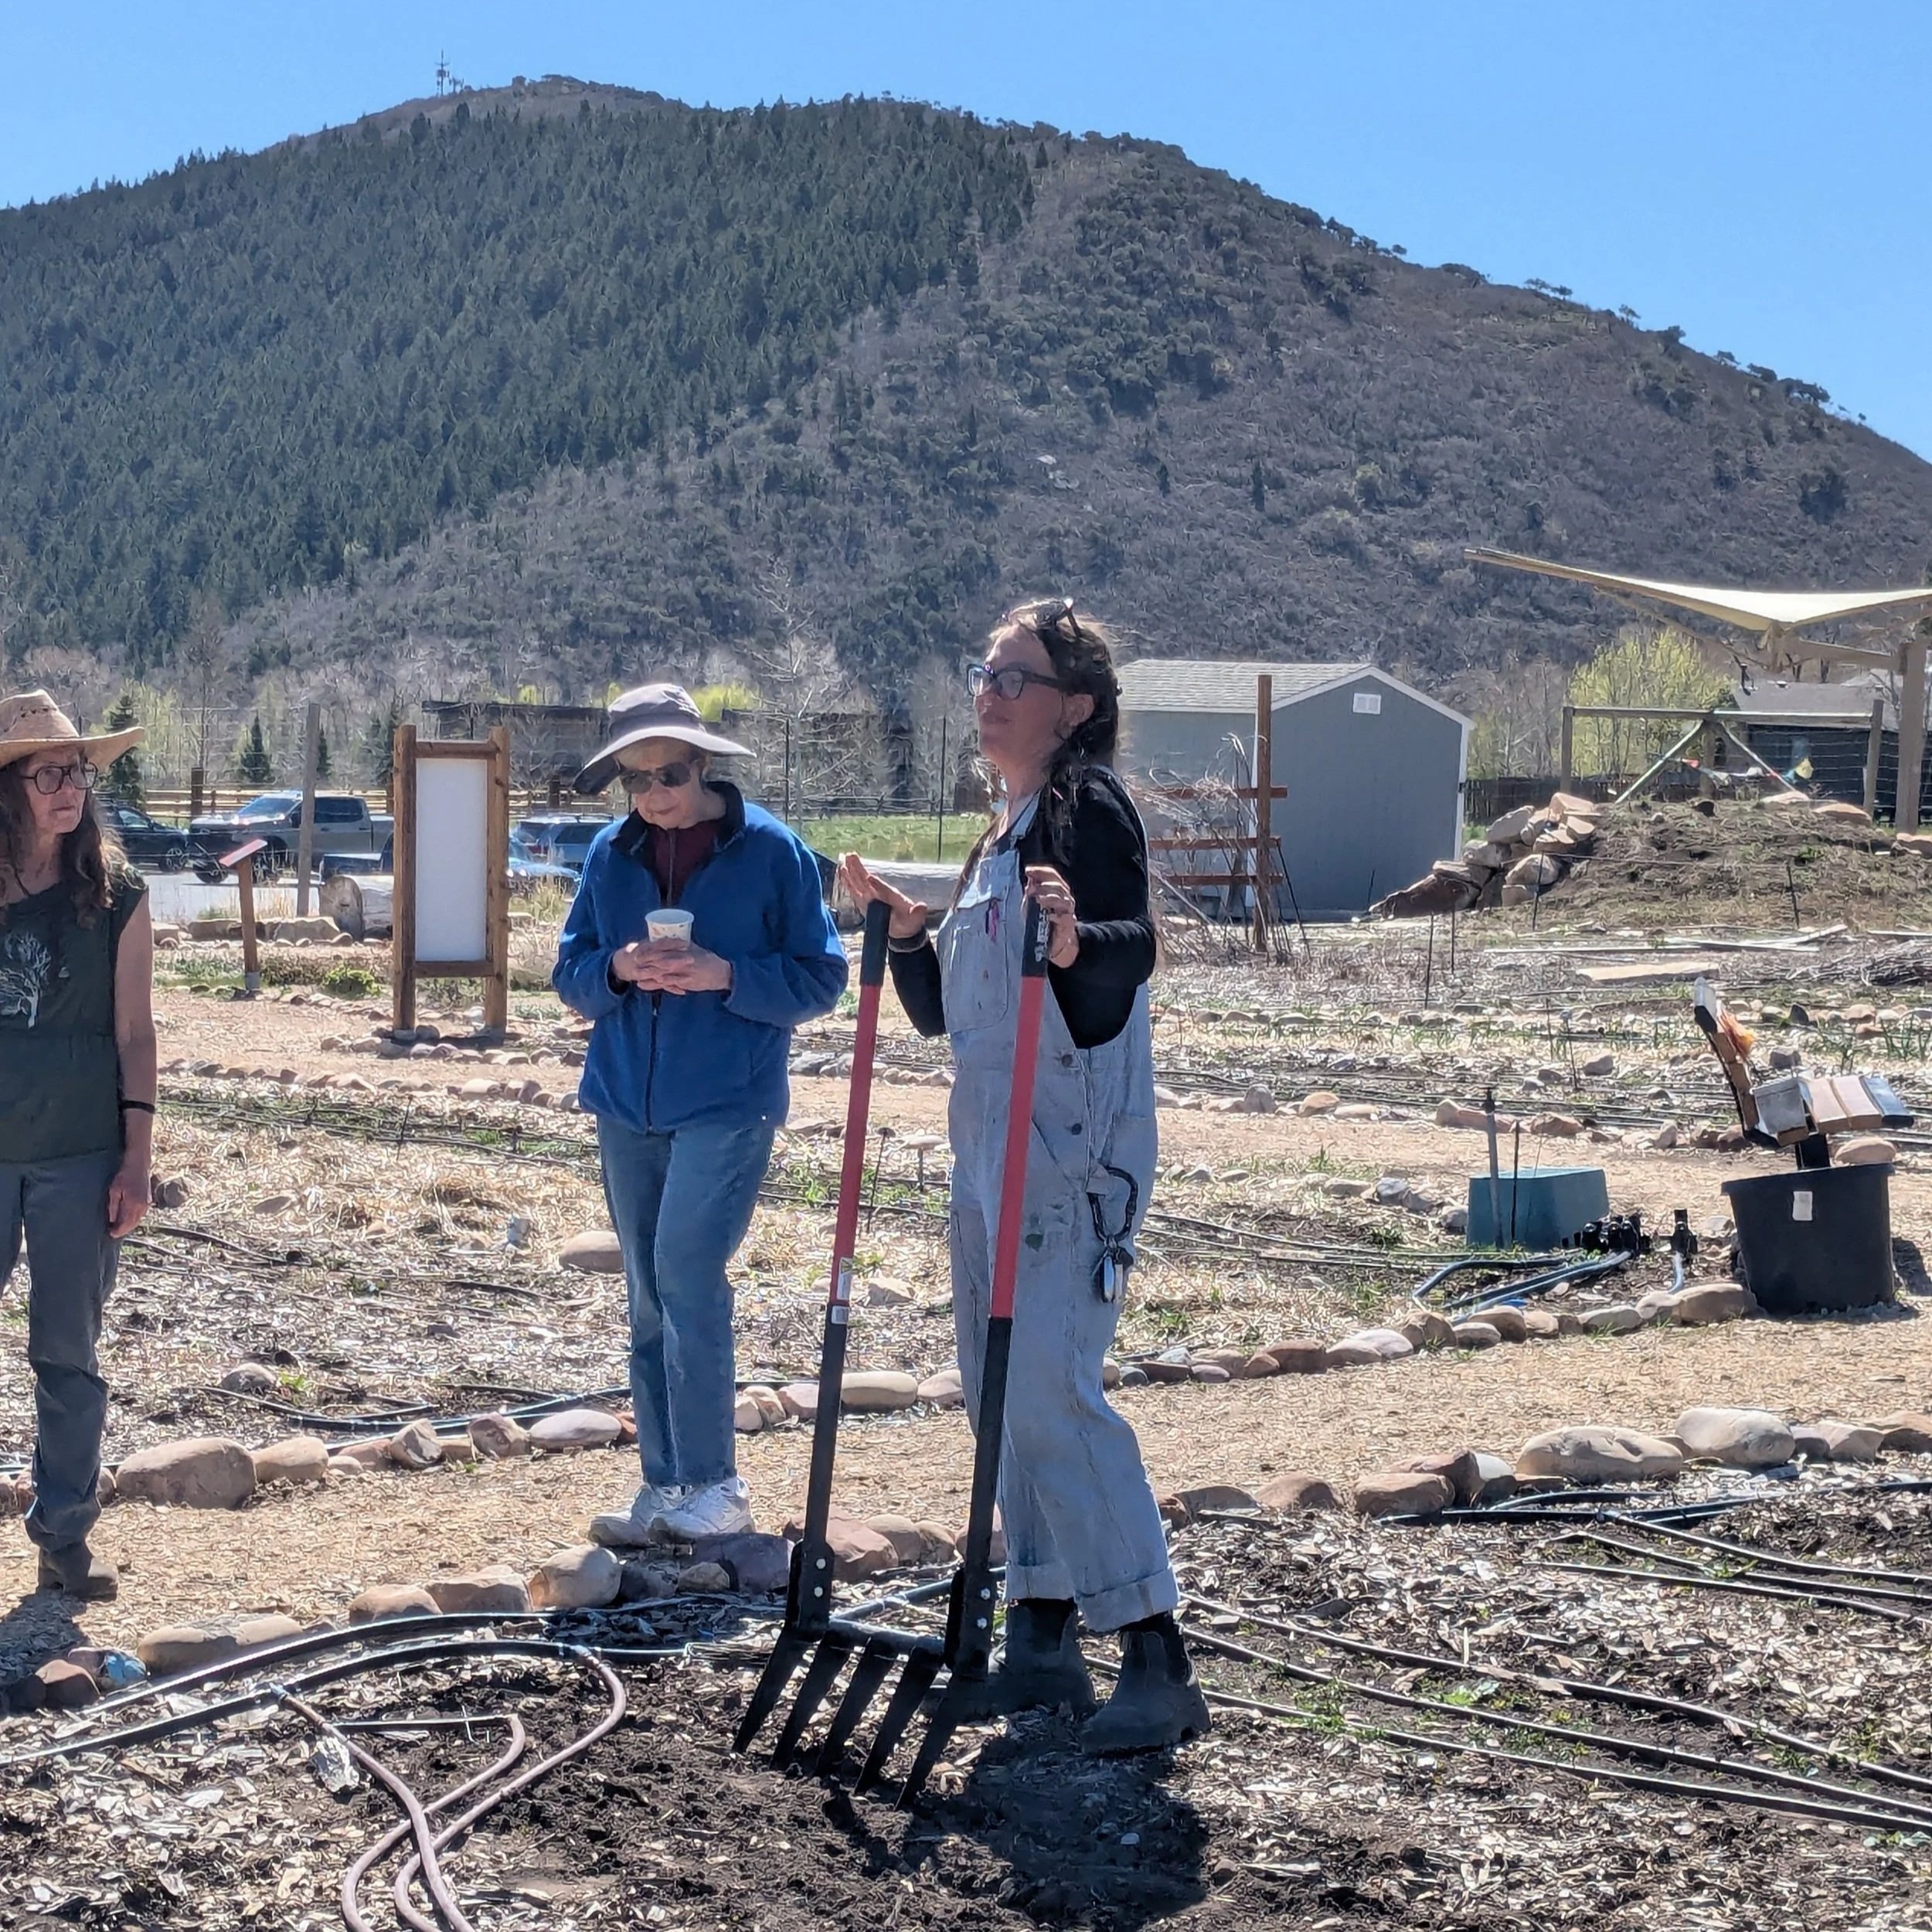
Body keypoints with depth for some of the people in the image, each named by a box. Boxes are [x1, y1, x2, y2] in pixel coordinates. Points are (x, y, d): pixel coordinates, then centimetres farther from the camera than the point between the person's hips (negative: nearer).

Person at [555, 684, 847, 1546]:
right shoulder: (610, 855, 7)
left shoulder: (771, 850, -6)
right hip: (627, 1105, 5)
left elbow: (820, 980, -5)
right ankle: (665, 1486, 17)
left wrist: (725, 974, -20)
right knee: (650, 1300, 9)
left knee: (687, 1276, -15)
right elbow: (570, 974, 10)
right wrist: (617, 969, -12)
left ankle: (713, 1485, -5)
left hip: (729, 1103, -5)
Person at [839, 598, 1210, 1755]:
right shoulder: (1004, 834, 19)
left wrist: (1078, 940, -43)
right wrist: (901, 928, 10)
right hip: (992, 1147, 10)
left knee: (1049, 1384, -15)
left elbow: (1135, 951, -24)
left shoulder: (1091, 809, -8)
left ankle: (1159, 1660, -11)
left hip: (1076, 1146, -10)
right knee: (999, 1383, 10)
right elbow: (943, 1015, 23)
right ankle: (1044, 1642, 18)